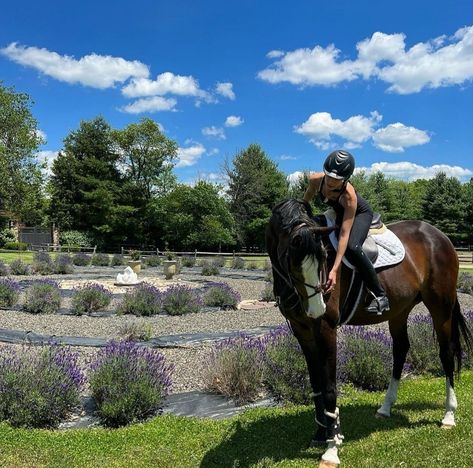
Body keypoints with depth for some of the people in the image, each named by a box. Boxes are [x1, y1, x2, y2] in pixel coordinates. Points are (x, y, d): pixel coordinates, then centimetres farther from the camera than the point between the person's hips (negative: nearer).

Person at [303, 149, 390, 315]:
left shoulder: (349, 196, -40)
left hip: (361, 214, -7)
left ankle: (380, 295, -20)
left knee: (352, 247, -32)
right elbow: (306, 199, -1)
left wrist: (334, 270, -47)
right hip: (339, 212, 7)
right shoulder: (315, 179, -27)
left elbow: (344, 235, -42)